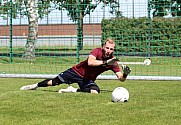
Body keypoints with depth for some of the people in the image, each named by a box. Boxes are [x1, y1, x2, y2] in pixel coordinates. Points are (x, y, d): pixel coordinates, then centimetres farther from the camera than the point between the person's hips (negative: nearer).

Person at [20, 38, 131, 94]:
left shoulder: (113, 62, -11)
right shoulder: (97, 51, -19)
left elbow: (121, 78, -12)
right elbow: (90, 62, -39)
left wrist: (125, 74, -34)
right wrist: (105, 62, -44)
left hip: (88, 80, 2)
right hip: (78, 71, -2)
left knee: (96, 91, -29)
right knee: (55, 82, -2)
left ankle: (74, 90, -8)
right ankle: (36, 85, 26)